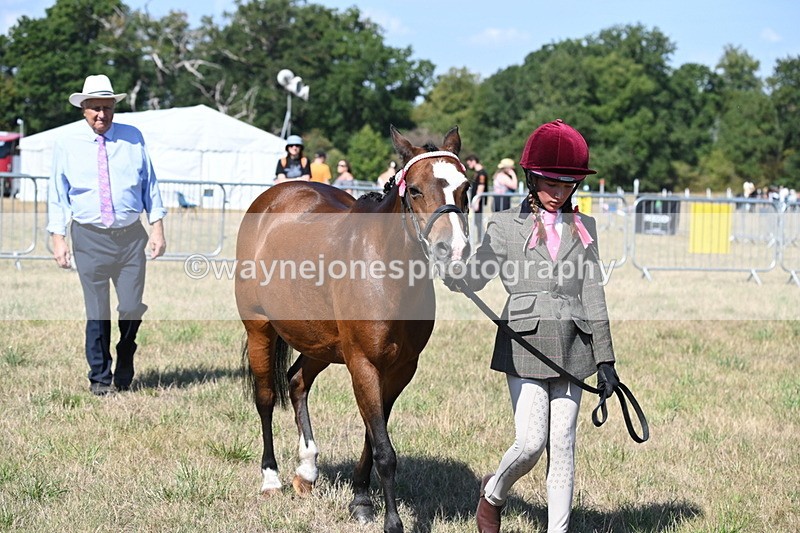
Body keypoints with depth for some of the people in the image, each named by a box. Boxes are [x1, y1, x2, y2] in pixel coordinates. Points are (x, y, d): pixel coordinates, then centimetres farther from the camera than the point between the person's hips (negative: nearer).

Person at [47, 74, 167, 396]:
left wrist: (157, 228, 2)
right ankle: (99, 377, 16)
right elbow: (57, 195, 7)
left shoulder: (133, 138, 5)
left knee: (132, 309, 1)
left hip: (131, 236, 1)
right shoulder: (67, 146, 4)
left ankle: (124, 367, 27)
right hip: (90, 237, -1)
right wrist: (58, 239, 0)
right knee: (97, 312, 1)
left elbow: (150, 185, 8)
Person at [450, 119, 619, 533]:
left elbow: (593, 296, 10)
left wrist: (604, 358, 6)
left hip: (571, 349, 3)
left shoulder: (583, 229, 11)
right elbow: (469, 280, -4)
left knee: (562, 446, 4)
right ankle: (493, 493, 21)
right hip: (524, 345, -3)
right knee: (530, 443, -9)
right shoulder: (505, 226, 3)